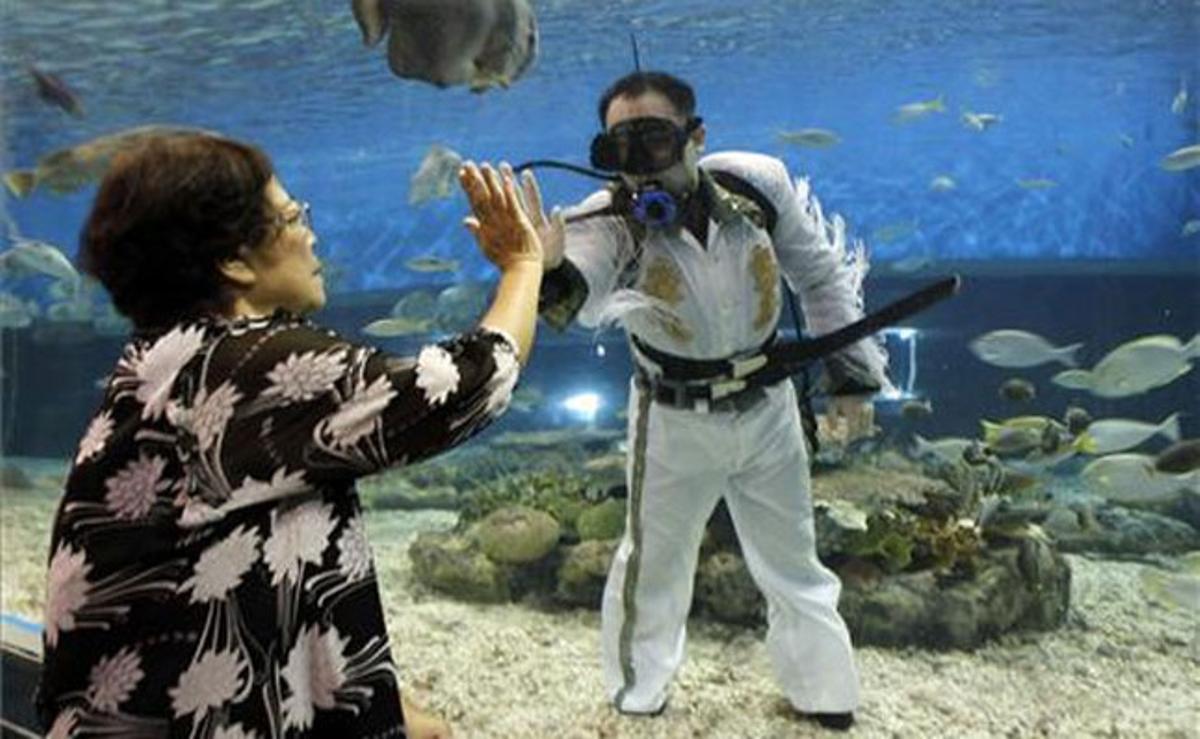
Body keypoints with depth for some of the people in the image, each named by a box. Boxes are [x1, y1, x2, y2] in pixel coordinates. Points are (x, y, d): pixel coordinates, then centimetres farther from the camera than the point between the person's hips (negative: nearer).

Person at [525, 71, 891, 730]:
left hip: (767, 406, 3)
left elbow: (822, 277, -2)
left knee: (793, 564, 19)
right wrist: (547, 271, -69)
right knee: (653, 562, 13)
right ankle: (636, 695, 37)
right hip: (675, 421, -2)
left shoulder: (757, 183, -16)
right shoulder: (610, 220, -23)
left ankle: (825, 696, 41)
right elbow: (576, 290, -46)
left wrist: (852, 377, 1)